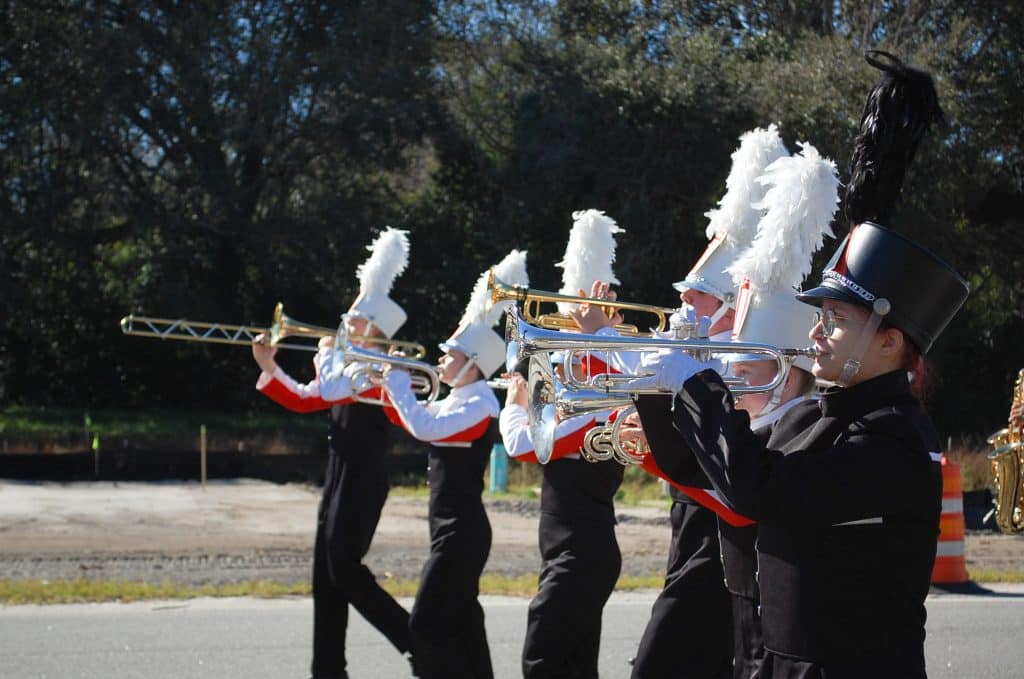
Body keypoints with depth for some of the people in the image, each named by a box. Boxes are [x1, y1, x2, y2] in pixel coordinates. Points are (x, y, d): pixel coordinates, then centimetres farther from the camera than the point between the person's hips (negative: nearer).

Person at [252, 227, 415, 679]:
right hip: (341, 476, 10)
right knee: (326, 570, 7)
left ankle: (417, 642, -3)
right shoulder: (351, 367, 17)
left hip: (364, 479, -10)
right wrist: (269, 369, 8)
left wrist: (327, 354, -9)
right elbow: (303, 401, 20)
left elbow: (332, 391, -26)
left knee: (344, 569, -12)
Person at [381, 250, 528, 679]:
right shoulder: (456, 400, 13)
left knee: (426, 624, -11)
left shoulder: (479, 403, -16)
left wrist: (397, 379, -17)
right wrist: (391, 383, 14)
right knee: (460, 622, 13)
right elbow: (416, 423, 26)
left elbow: (424, 427, -29)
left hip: (461, 532, -10)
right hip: (454, 529, 10)